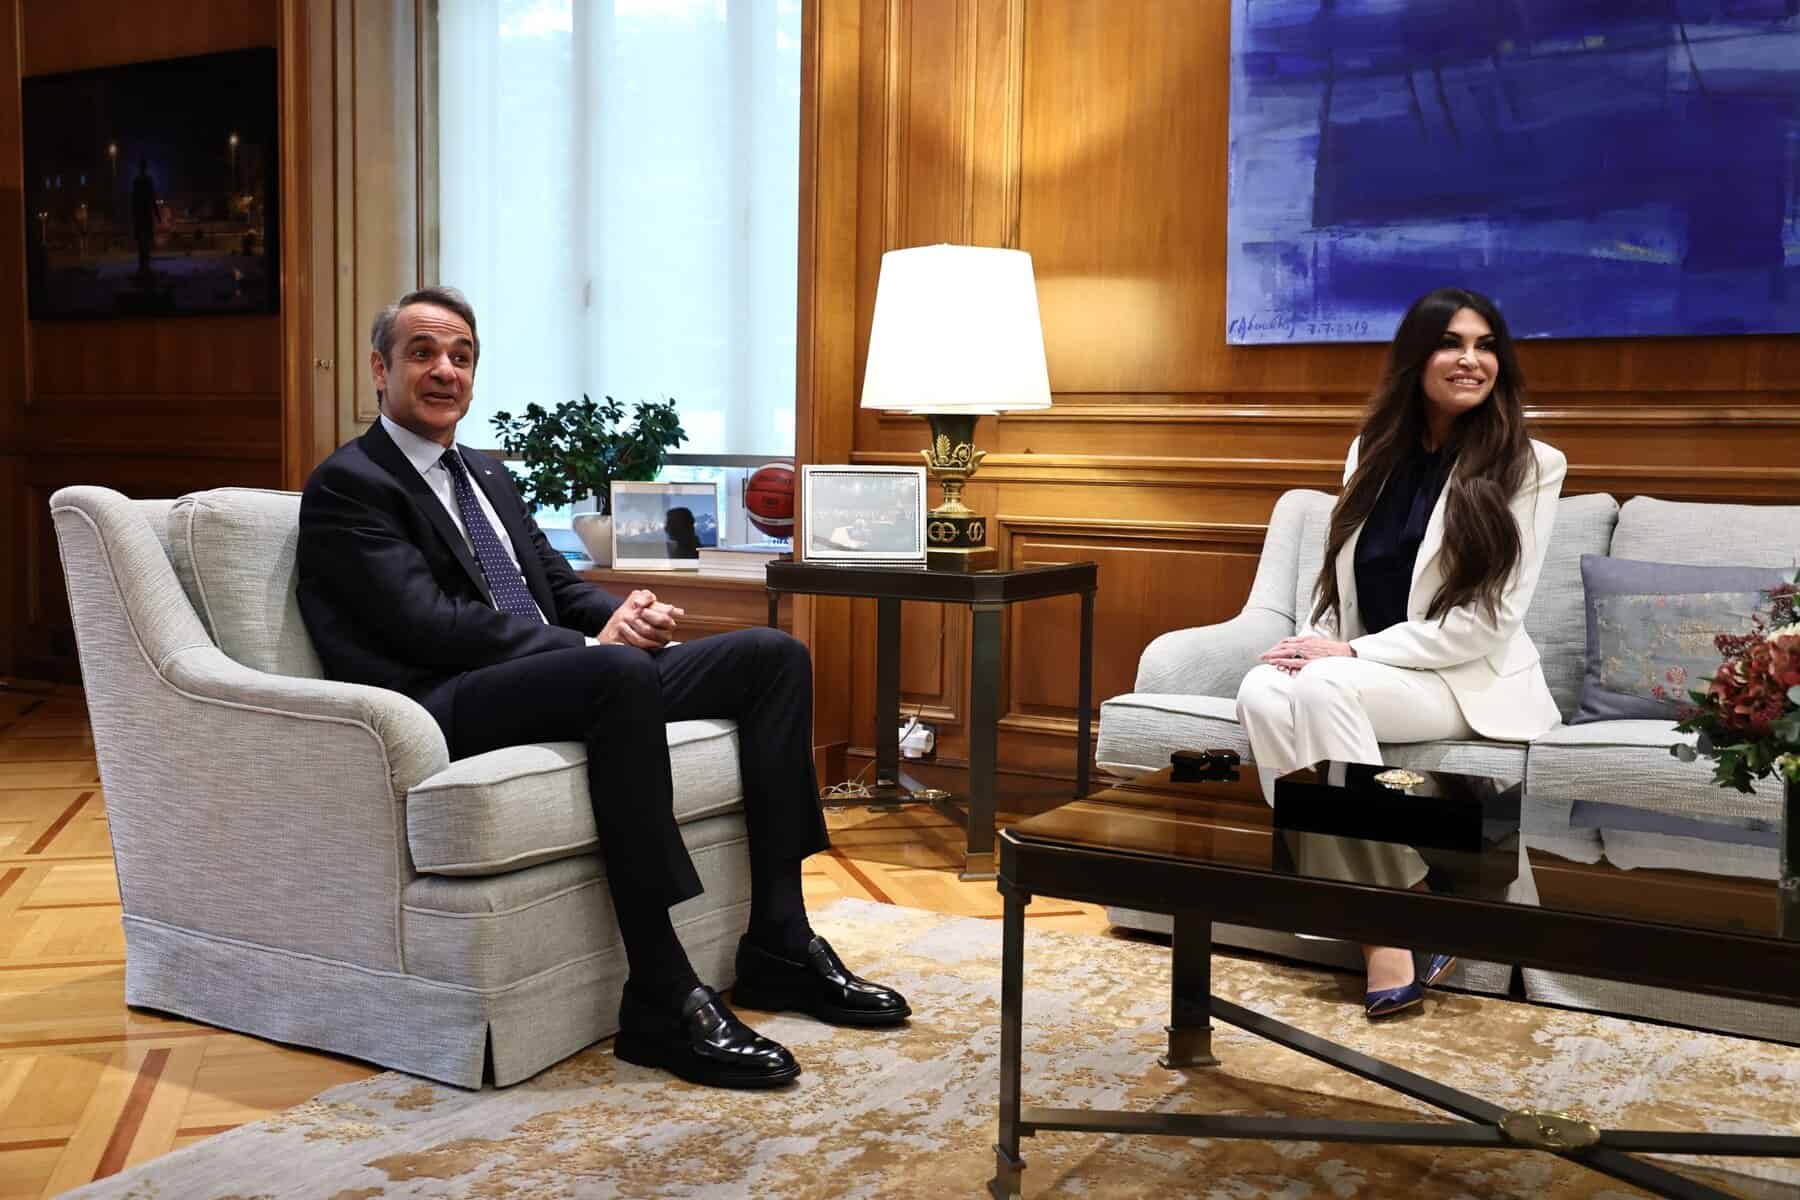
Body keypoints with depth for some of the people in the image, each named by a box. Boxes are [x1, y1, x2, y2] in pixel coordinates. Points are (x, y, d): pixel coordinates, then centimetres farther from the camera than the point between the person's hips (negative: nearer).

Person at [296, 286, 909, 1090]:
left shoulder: (488, 478, 26)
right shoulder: (348, 486, -1)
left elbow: (562, 587, 21)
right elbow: (429, 625, -14)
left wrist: (622, 614, -4)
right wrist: (593, 645, -18)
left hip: (552, 677, 9)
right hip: (447, 708, -9)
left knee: (774, 654, -3)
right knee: (622, 673, -39)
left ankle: (778, 944, -6)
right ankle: (661, 1001, -35)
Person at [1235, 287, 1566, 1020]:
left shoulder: (1529, 466, -5)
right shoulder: (1375, 452, 11)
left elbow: (1490, 621, -12)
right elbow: (1337, 575, 13)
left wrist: (1353, 654, -18)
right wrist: (1316, 645, -10)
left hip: (1471, 680, -5)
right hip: (1363, 671, 5)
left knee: (1321, 690, -33)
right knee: (1262, 691, -28)